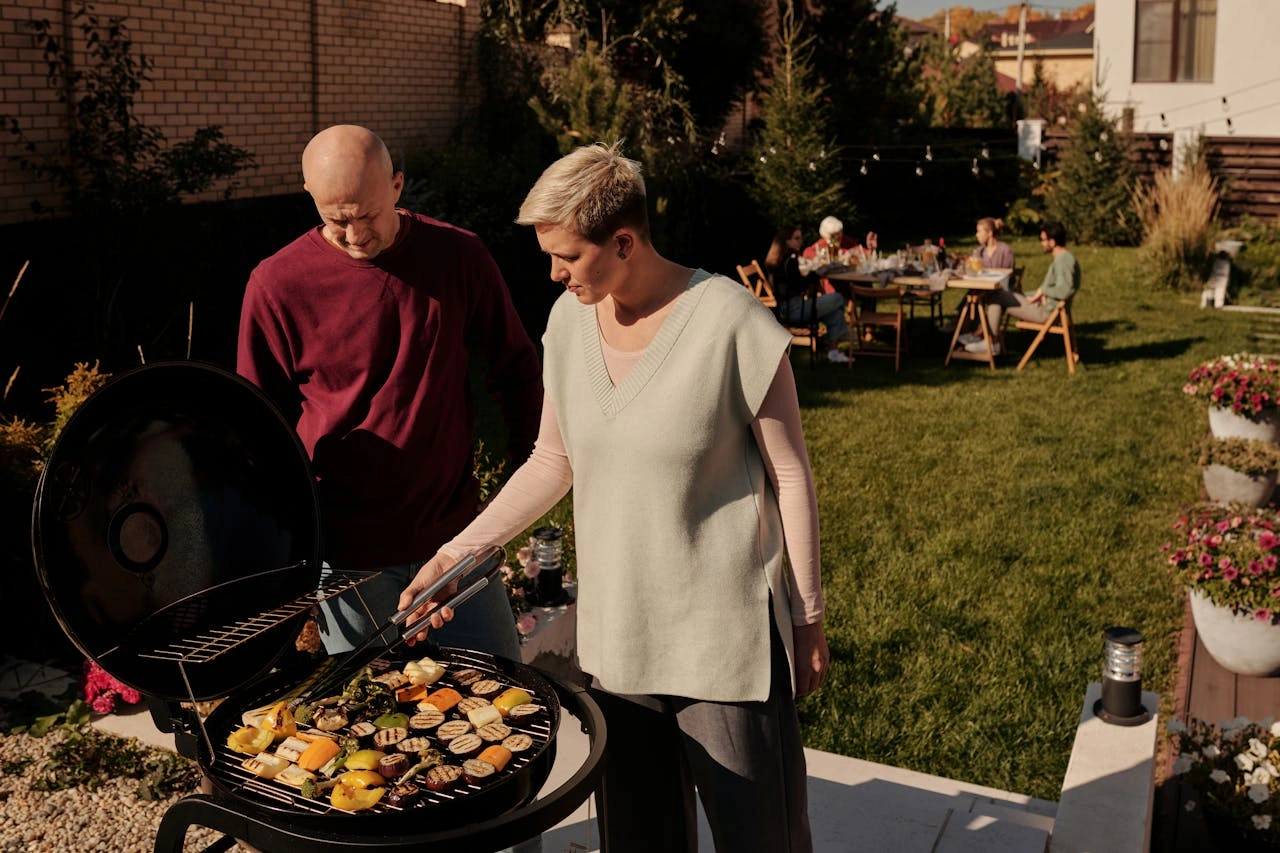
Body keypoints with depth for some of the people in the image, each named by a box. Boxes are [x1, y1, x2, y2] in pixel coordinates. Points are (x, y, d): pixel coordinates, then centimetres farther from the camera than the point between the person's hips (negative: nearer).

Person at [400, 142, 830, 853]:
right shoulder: (569, 321, 1)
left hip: (724, 639, -5)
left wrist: (808, 618, -4)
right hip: (614, 634, 5)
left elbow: (790, 475, -9)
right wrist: (457, 553, 6)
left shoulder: (732, 323, -16)